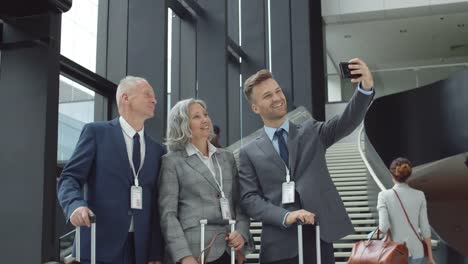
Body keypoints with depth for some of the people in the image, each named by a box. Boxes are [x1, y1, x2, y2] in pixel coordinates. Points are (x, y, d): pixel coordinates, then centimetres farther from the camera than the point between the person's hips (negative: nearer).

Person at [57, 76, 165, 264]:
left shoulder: (157, 150, 16)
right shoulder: (96, 132, 4)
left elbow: (156, 206, 12)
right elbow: (69, 178, -3)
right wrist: (76, 205, -24)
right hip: (100, 245, -4)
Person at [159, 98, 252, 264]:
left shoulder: (227, 157, 13)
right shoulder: (172, 161, 0)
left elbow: (240, 203, 13)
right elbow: (168, 213, -5)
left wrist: (242, 233, -5)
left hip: (231, 250, 4)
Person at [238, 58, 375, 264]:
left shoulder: (311, 132, 11)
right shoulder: (250, 153, 8)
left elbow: (347, 121, -4)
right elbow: (249, 198, 0)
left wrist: (365, 87, -22)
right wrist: (285, 216, -16)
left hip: (319, 238, 1)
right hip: (279, 246, -1)